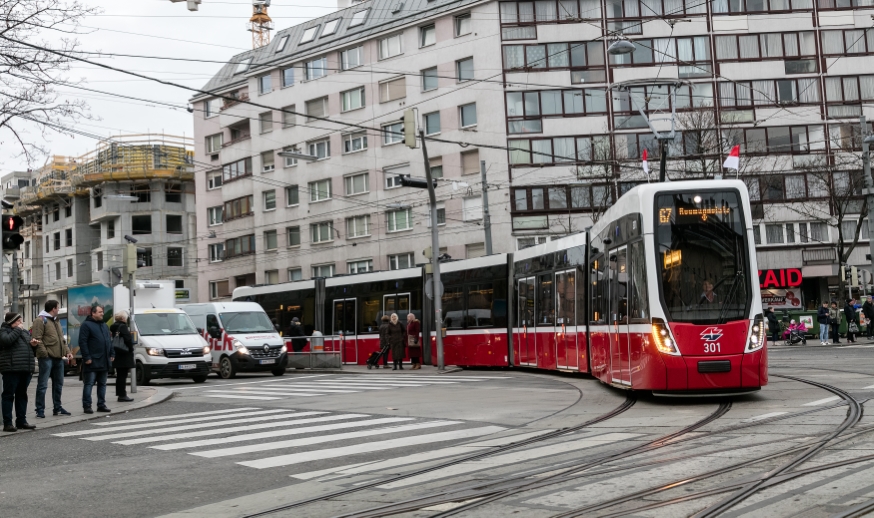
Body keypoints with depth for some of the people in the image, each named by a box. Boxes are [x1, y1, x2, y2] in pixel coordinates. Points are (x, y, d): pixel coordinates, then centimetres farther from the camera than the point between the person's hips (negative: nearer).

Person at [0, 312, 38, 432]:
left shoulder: (25, 332, 20)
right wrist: (18, 330, -13)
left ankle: (21, 421, 18)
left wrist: (33, 345, 5)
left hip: (25, 369, 7)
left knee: (22, 395, 12)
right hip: (11, 369, -7)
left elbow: (30, 349, 28)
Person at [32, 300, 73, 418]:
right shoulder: (40, 320, -6)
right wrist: (44, 353, -21)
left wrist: (67, 351, 13)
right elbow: (37, 339, -14)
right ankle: (40, 410, -3)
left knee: (58, 384, 14)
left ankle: (57, 407, 24)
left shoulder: (56, 321, 22)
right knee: (43, 385, -6)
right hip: (47, 358, -9)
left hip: (58, 357, 9)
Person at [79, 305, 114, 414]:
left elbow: (109, 341, 22)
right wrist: (86, 357, -18)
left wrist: (112, 354, 12)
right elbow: (82, 342, -12)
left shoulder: (104, 325, 18)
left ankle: (101, 405, 15)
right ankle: (87, 406, -2)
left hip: (104, 361, 7)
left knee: (102, 384, 10)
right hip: (92, 362, -7)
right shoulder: (86, 325, -6)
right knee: (89, 384, -4)